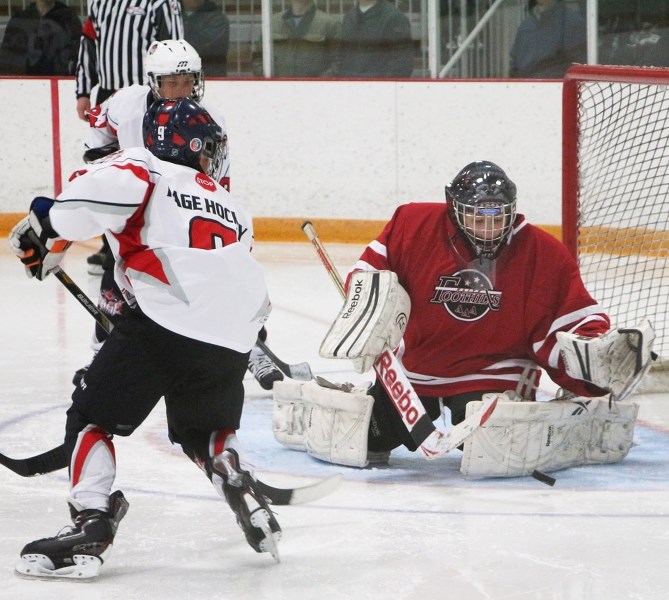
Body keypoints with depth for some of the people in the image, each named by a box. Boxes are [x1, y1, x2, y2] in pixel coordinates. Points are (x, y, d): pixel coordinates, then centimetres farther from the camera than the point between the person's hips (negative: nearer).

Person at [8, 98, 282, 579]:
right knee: (206, 430, 31)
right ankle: (250, 505, 12)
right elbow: (255, 297, 33)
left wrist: (48, 228, -5)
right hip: (231, 339, 5)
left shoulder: (142, 167, 11)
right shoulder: (232, 211, 29)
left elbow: (110, 185, -14)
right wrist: (252, 351, 48)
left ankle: (91, 524, -10)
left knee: (92, 418, 6)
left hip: (165, 322, -5)